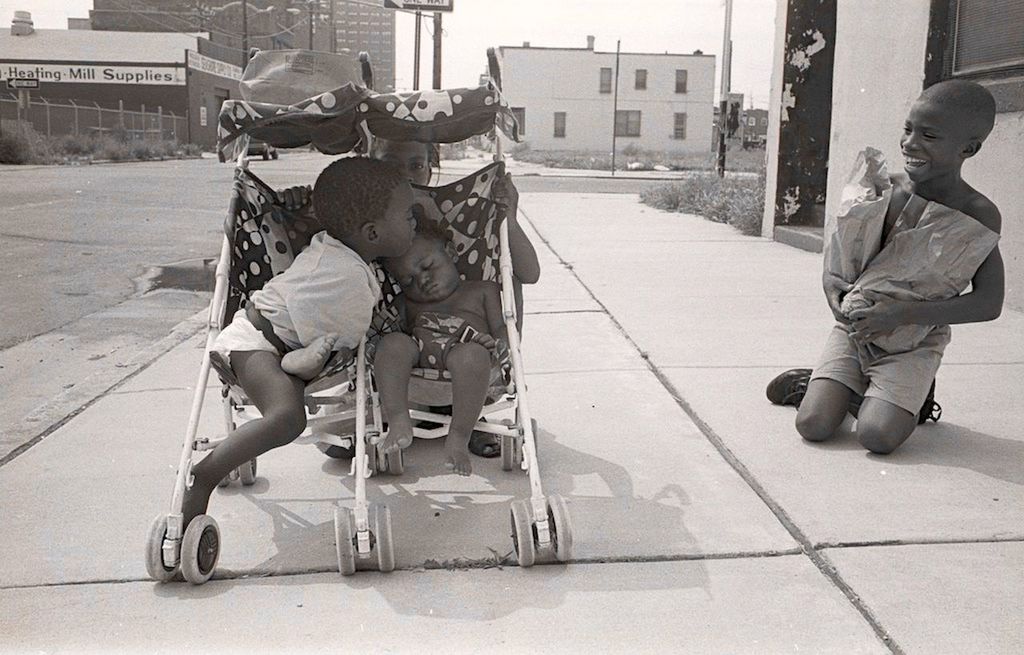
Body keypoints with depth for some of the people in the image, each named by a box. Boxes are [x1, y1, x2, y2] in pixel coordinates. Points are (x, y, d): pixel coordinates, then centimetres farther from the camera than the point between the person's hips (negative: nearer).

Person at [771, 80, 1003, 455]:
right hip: (855, 326, 2)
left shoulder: (979, 216, -10)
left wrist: (904, 314, -26)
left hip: (914, 341, -2)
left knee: (876, 436, -22)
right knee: (813, 425, -14)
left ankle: (911, 399, 10)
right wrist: (832, 284, -15)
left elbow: (989, 303, -14)